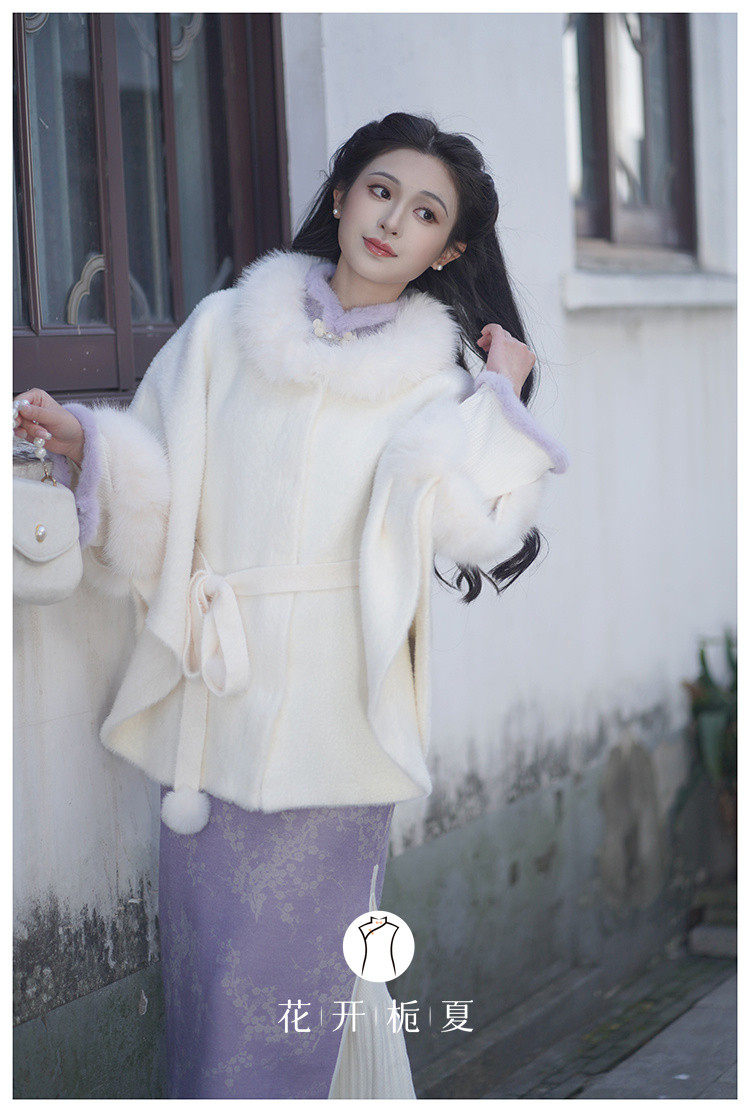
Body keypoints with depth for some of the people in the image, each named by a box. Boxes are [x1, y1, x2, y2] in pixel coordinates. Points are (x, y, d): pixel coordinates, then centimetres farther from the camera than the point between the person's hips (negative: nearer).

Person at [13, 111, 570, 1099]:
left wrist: (501, 399, -6)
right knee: (206, 954, 1)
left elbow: (475, 531, -9)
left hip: (334, 713, -1)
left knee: (303, 963, -2)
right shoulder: (226, 330, 10)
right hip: (215, 696, 1)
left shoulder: (437, 379, 7)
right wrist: (83, 439, -11)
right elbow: (152, 496, 6)